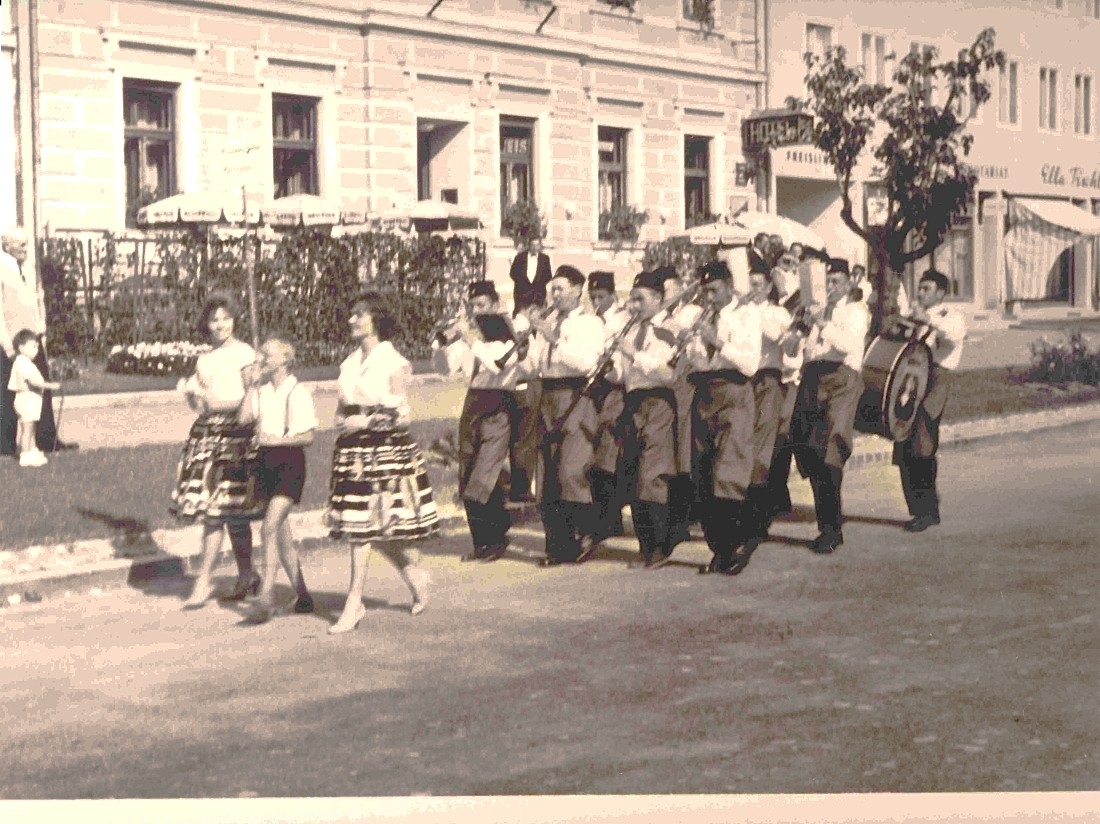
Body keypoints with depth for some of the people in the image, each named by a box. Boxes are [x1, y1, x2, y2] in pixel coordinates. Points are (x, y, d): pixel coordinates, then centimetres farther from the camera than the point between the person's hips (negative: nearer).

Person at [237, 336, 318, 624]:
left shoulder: (297, 392, -9)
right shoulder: (263, 390, 9)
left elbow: (308, 436, -11)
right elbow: (245, 417, -4)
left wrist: (276, 440, -19)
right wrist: (252, 384, -3)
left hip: (290, 462, -7)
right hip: (267, 460, 7)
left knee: (270, 527, -16)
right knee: (281, 532, 11)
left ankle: (265, 598, -14)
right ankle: (302, 595, 22)